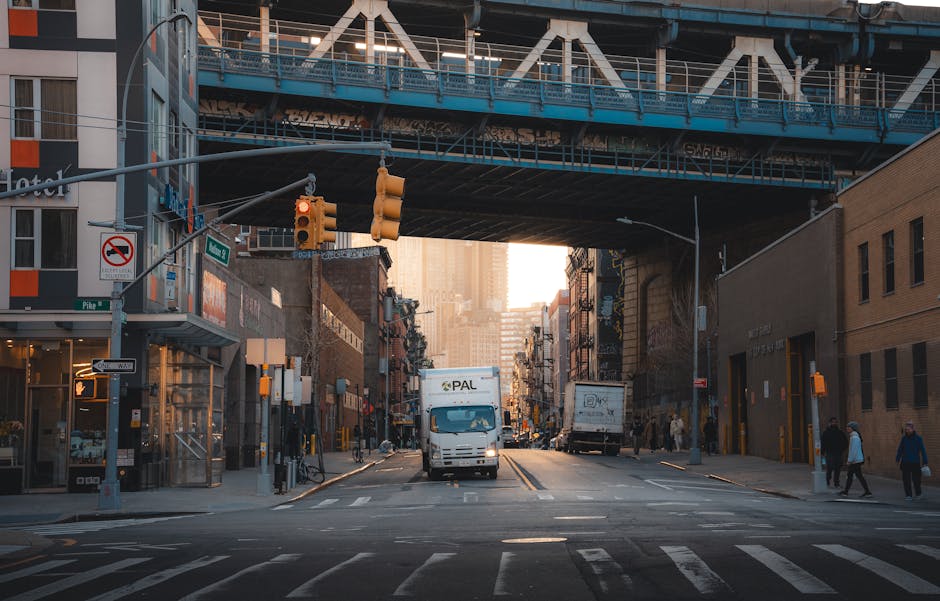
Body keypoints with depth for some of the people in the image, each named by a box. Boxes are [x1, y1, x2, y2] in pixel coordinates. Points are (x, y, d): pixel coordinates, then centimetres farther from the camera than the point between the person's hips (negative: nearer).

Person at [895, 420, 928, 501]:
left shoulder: (918, 438, -4)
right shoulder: (904, 438, 3)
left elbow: (923, 451, -5)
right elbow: (900, 450, 8)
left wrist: (925, 462, -9)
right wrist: (897, 460, 2)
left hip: (915, 463, -2)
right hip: (905, 463, 2)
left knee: (916, 479, 5)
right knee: (906, 480, -1)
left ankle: (917, 494, 22)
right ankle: (908, 495, 5)